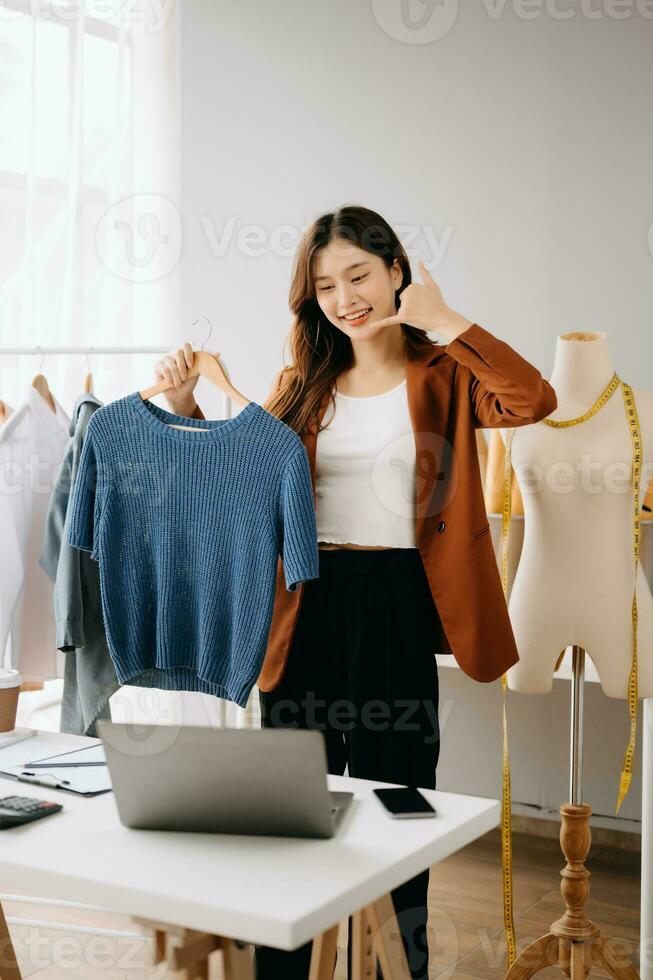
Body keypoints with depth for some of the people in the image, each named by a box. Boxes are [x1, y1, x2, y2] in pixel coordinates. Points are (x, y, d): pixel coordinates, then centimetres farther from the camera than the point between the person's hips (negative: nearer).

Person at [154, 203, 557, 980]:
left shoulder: (437, 375, -1)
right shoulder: (303, 384, 10)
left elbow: (534, 401, -20)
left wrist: (442, 321, -17)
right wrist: (185, 407, -3)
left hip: (395, 607, -3)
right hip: (303, 607, 3)